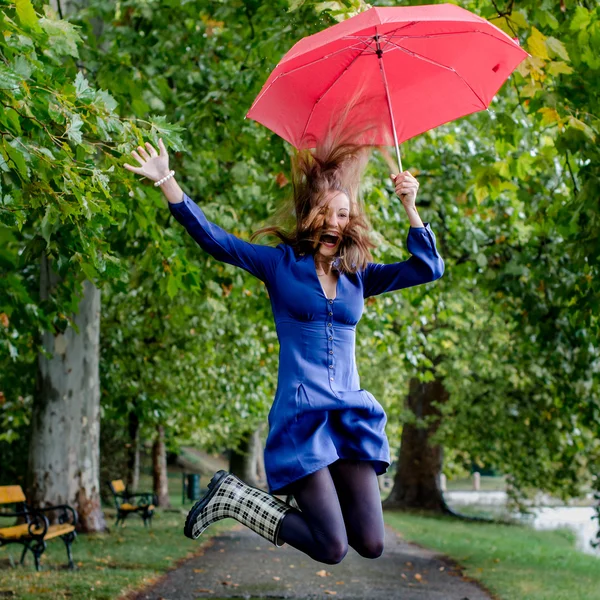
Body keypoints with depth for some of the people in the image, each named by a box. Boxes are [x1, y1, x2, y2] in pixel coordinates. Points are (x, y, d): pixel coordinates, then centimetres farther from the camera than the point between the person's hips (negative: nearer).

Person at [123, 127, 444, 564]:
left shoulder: (358, 275, 13)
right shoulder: (280, 263, 4)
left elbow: (429, 269, 9)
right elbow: (213, 239, -1)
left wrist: (410, 207, -1)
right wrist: (167, 182, -9)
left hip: (350, 416, 5)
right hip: (301, 416, -5)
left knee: (371, 545, -3)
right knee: (332, 550, -10)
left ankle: (310, 499, 24)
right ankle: (231, 495, 10)